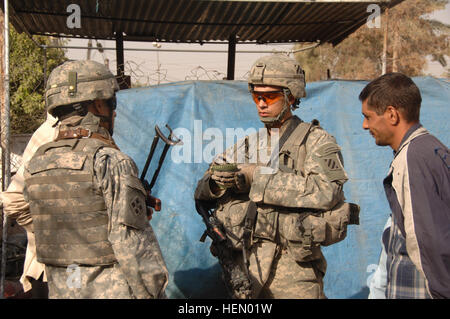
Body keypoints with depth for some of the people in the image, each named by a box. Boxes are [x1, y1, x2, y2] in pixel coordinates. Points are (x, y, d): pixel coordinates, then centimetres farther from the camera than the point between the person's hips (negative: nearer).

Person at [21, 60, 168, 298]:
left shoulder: (35, 166, 4)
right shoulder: (111, 163, -17)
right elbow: (133, 244, -18)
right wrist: (153, 293, -11)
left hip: (60, 291, 7)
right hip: (111, 291, -7)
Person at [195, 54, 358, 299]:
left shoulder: (316, 141, 1)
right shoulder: (245, 146, 14)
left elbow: (326, 191, -18)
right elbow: (201, 193, 14)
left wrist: (257, 178, -17)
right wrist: (216, 183, -11)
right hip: (241, 266, 4)